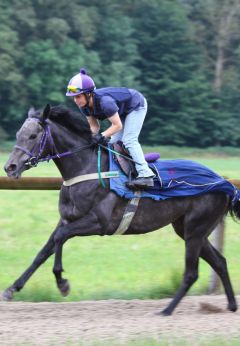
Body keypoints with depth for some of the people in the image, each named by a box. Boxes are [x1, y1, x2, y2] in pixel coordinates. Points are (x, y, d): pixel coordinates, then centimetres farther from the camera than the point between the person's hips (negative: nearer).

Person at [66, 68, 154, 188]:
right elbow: (94, 126, -7)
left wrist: (102, 136, -40)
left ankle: (145, 175, -29)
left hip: (137, 105, -9)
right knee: (115, 142, 5)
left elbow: (117, 125, -32)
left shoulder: (104, 101, -42)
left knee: (129, 140, -20)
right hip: (122, 110, 9)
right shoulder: (84, 105, -17)